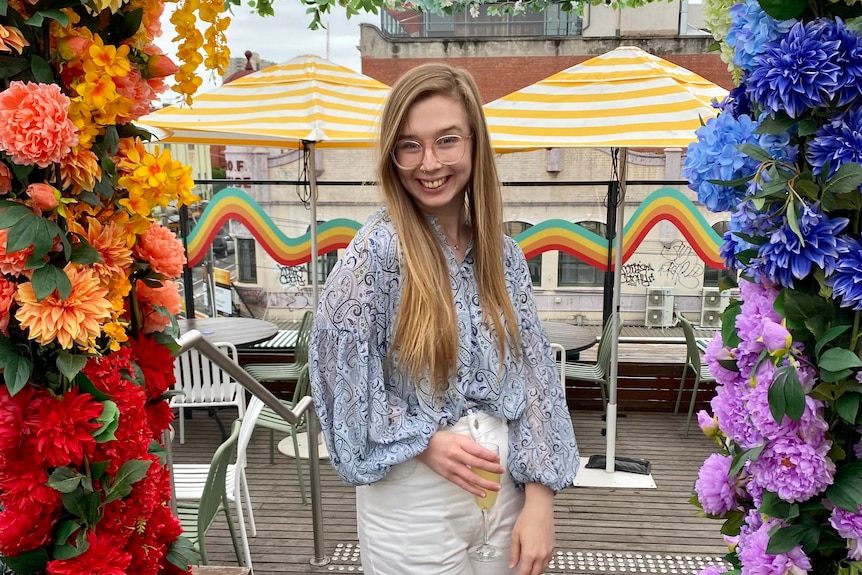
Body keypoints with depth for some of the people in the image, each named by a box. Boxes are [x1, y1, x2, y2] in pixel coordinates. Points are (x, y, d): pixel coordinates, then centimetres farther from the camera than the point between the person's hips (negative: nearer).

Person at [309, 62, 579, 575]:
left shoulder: (502, 253, -3)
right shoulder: (377, 251, -16)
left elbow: (533, 376, -1)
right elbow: (341, 379, -11)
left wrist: (539, 503, -5)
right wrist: (424, 442, -18)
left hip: (505, 490, 4)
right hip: (413, 502, -4)